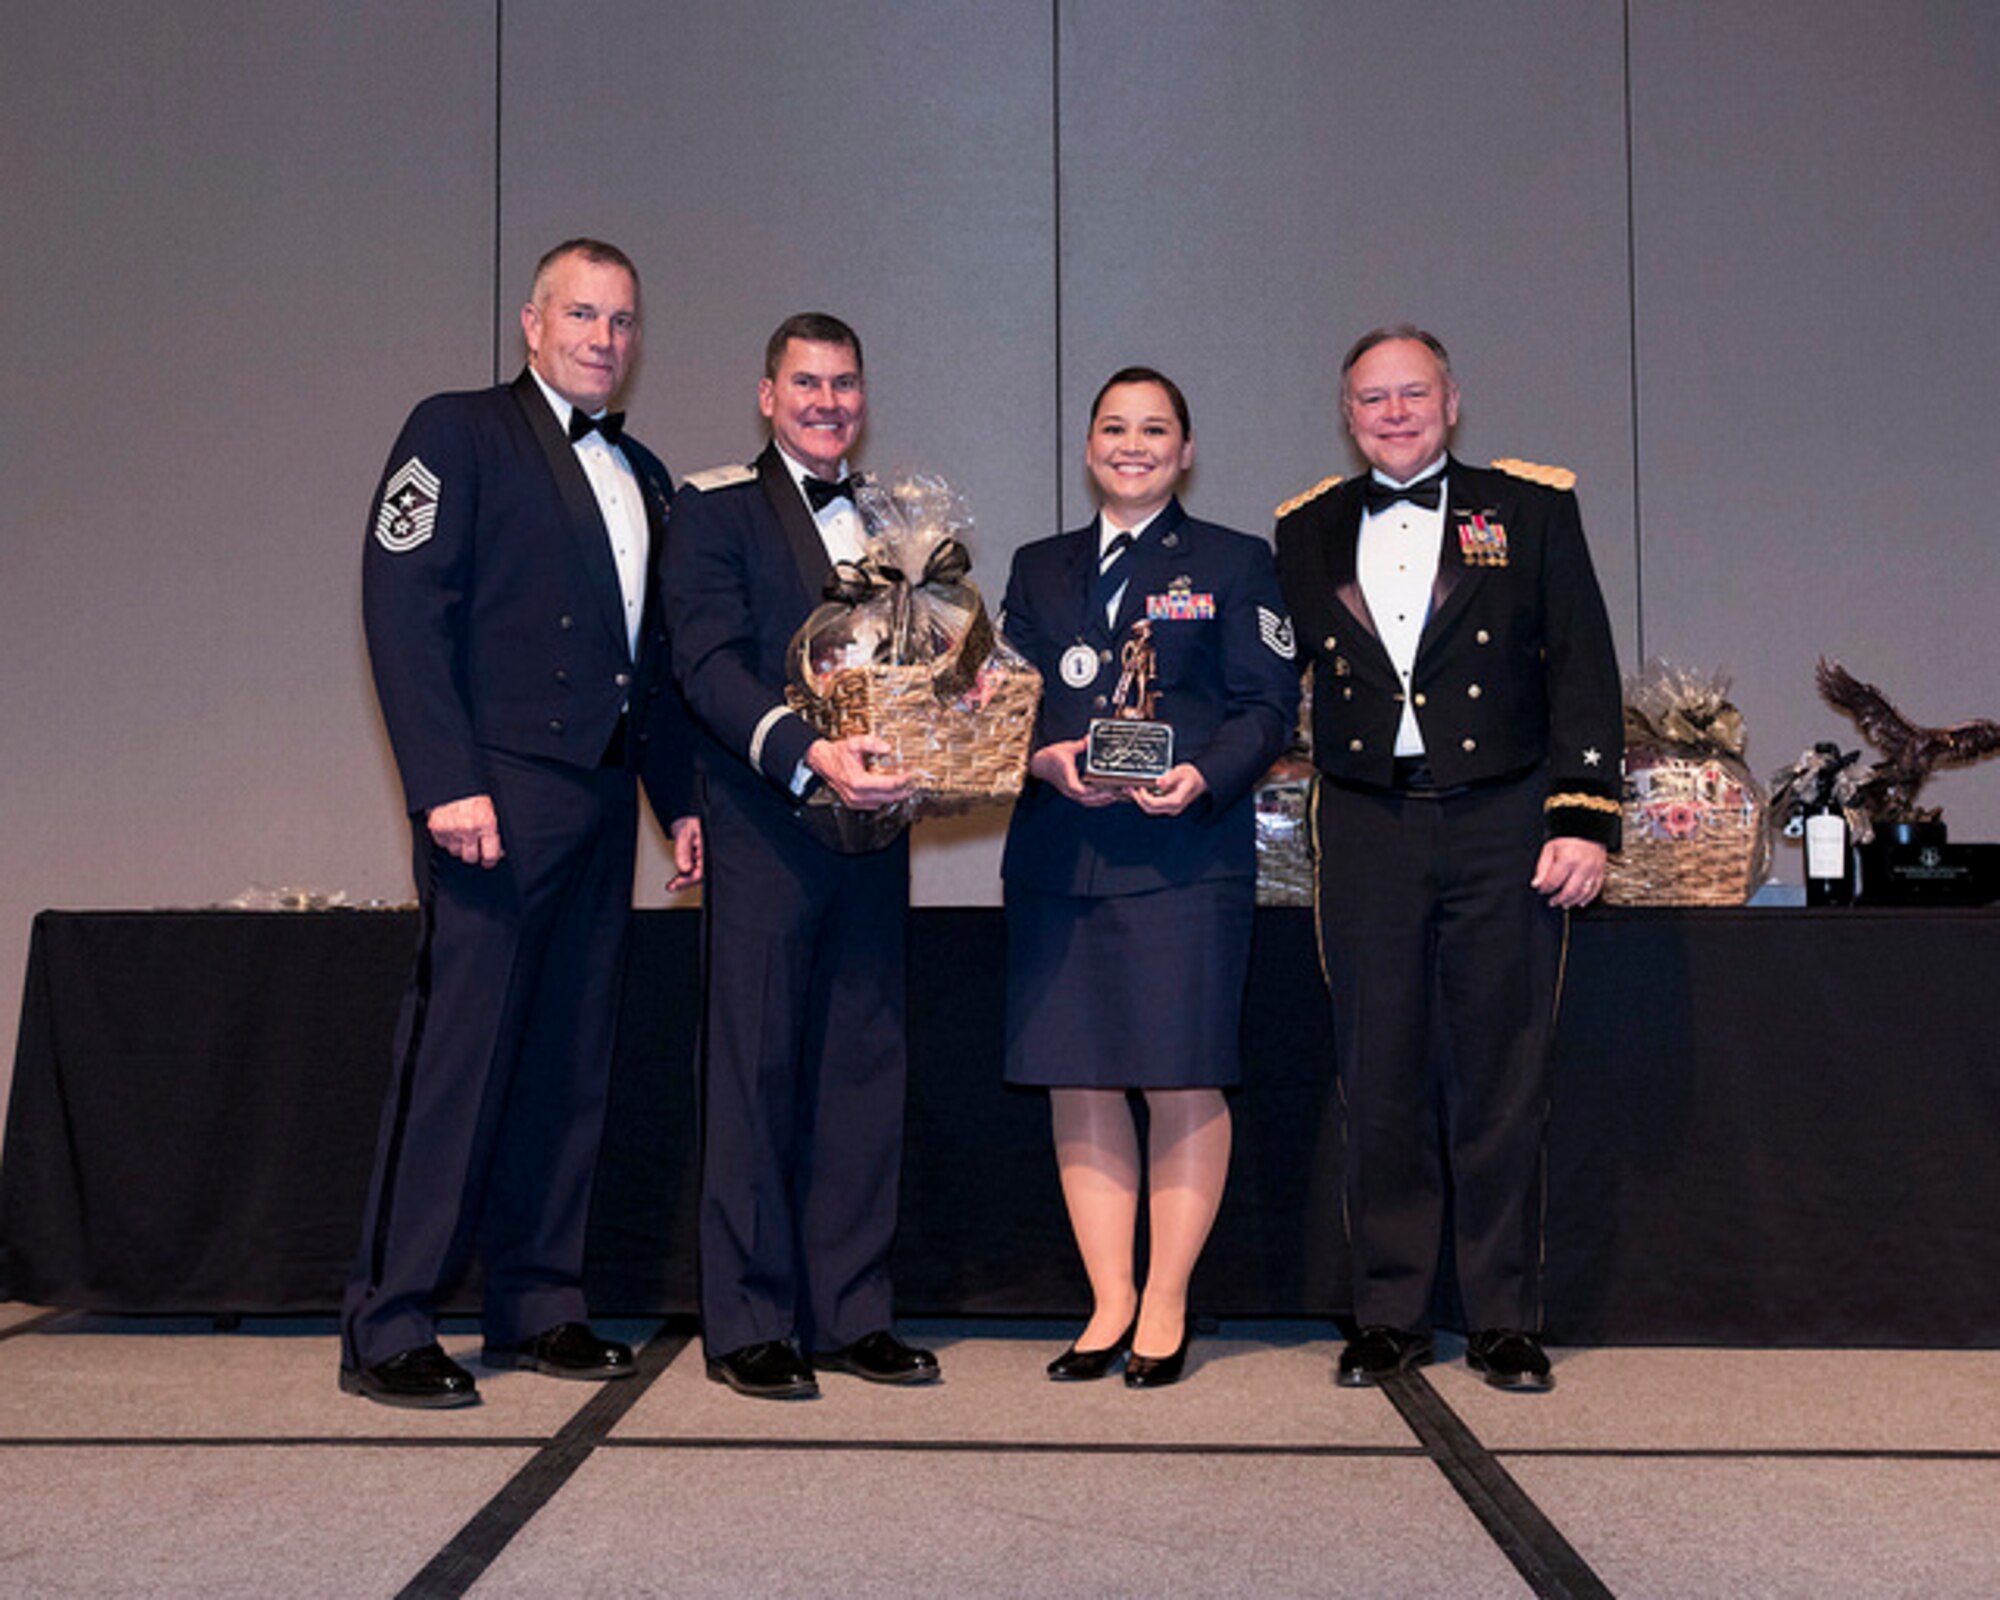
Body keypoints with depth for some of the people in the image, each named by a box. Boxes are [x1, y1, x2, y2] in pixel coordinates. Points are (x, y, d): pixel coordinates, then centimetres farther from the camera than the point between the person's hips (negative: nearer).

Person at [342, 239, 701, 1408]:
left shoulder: (643, 476, 21)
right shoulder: (459, 434, 1)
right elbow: (404, 609, -9)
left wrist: (681, 796, 14)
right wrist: (447, 783, -18)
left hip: (599, 803, 7)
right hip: (496, 796, -7)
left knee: (571, 1064, 8)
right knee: (456, 1052, -7)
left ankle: (539, 1307, 17)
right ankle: (388, 1330, 2)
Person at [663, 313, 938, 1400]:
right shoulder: (714, 507, 2)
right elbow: (707, 663, -10)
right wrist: (807, 753, -25)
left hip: (871, 827, 5)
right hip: (763, 829, -5)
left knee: (865, 1067, 7)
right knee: (754, 1070, -1)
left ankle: (850, 1314, 16)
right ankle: (747, 1324, 8)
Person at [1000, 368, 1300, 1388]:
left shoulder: (1234, 565, 10)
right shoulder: (1039, 569, 19)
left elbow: (1268, 707, 3)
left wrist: (1203, 777, -15)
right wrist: (1047, 760, -6)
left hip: (1186, 853, -3)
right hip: (1059, 853, 3)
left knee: (1182, 1079, -3)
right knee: (1078, 1082, 3)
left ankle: (1165, 1309, 9)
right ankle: (1110, 1302, 14)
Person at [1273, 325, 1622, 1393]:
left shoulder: (1531, 511, 6)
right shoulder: (1307, 532, 13)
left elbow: (1584, 671, 1)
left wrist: (1584, 818, -7)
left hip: (1503, 824, -1)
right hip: (1367, 832, 2)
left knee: (1502, 1081, 3)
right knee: (1382, 1080, 4)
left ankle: (1504, 1322, 14)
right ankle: (1389, 1316, 15)